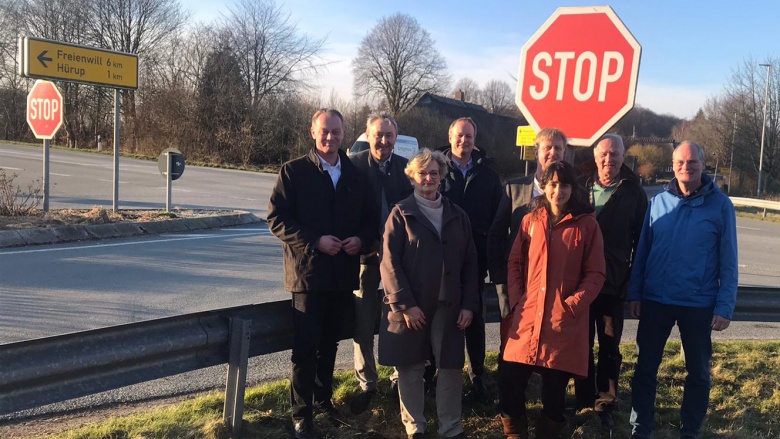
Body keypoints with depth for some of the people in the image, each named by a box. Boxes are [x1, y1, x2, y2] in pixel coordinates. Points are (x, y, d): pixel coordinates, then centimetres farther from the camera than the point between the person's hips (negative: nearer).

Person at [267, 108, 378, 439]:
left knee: (330, 342, 17)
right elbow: (277, 219, -10)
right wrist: (315, 241, -19)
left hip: (344, 272, 4)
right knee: (306, 346, 0)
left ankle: (323, 397, 35)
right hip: (308, 271, -4)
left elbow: (370, 217, 12)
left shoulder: (356, 174, 8)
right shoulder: (293, 171, -4)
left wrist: (361, 240, -9)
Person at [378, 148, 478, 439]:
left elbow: (469, 262, 9)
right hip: (411, 306, -2)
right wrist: (405, 304, -14)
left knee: (452, 367, 5)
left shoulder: (457, 215, 10)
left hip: (449, 305, 3)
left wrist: (468, 304, 0)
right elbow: (389, 261, -8)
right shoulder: (401, 213, 0)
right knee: (410, 368, 7)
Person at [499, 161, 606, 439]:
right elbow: (515, 263, 12)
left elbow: (596, 274, 1)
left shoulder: (587, 224, 1)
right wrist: (516, 300, 1)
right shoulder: (530, 220, 8)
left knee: (555, 389, 6)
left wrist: (574, 303, -11)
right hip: (528, 316, 2)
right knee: (509, 382, -1)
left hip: (565, 321, -2)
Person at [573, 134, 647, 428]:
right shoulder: (579, 186, 1)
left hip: (614, 282, -1)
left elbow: (640, 239, 0)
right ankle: (584, 401, 24)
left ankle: (605, 403, 22)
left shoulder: (633, 191, 0)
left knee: (610, 346, 8)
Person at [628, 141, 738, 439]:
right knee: (646, 367, 9)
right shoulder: (658, 201, 1)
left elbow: (728, 262, -5)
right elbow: (642, 250, 5)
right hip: (655, 300, 2)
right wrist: (634, 293, 1)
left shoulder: (720, 205, -5)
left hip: (698, 303, -1)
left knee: (698, 371, 12)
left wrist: (725, 307, -9)